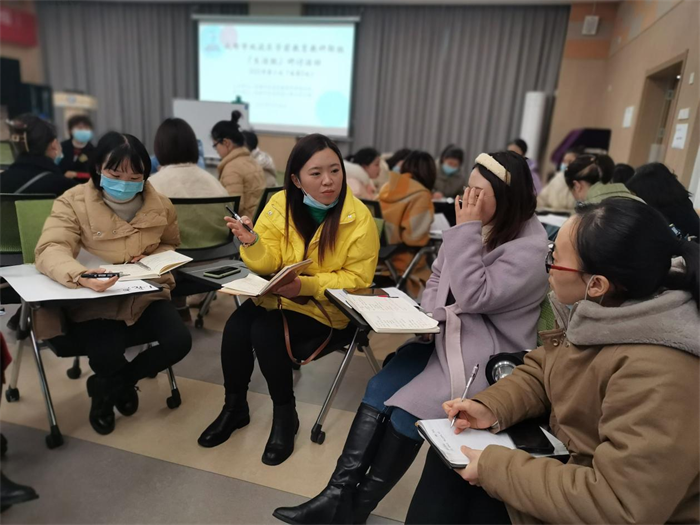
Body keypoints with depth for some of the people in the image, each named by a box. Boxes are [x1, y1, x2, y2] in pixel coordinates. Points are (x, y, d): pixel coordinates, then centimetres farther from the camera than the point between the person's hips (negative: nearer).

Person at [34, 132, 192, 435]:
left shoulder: (160, 205, 1)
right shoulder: (73, 202, -9)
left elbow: (170, 246, 18)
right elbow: (50, 250, -21)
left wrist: (152, 260, -7)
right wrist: (80, 275, -45)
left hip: (145, 295, 3)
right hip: (93, 301, -3)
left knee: (179, 342, -19)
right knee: (106, 357, -29)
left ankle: (106, 387, 13)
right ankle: (122, 384, 16)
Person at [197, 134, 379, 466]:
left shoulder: (359, 217, -15)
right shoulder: (281, 204, -5)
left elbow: (357, 279, -13)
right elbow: (267, 266, -4)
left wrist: (306, 285, -26)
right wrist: (252, 243, -26)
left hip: (330, 308, -4)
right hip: (280, 296, 4)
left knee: (266, 332, -26)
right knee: (236, 326, -21)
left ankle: (285, 415, 1)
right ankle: (234, 407, 7)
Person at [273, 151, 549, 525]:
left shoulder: (530, 247, -16)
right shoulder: (474, 228, 7)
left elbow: (475, 297, -23)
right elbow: (436, 281, 14)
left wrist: (466, 231, -20)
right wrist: (427, 319, -5)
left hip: (487, 353, -7)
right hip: (446, 335, 7)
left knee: (409, 408, -19)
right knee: (380, 389, -11)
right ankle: (339, 493, -8)